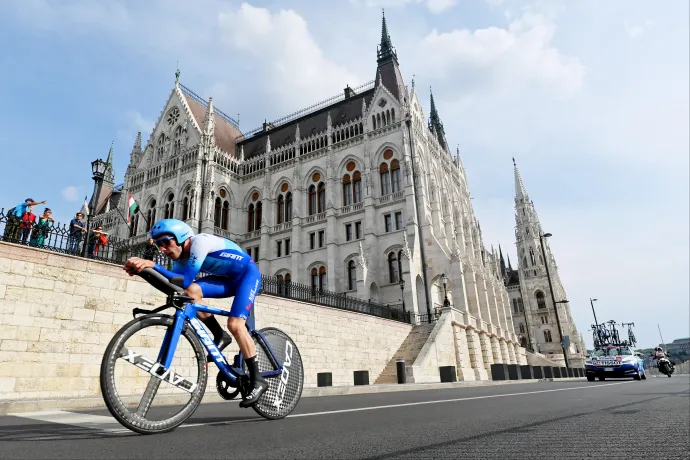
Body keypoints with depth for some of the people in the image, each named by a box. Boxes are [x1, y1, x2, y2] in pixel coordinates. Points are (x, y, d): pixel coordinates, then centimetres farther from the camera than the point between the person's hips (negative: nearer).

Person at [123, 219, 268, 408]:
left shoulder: (199, 242, -26)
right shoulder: (180, 257, -2)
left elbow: (185, 280, -32)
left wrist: (153, 265, -38)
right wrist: (143, 269, -20)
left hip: (248, 274, -8)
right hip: (227, 279, 8)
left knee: (235, 324, -22)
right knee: (190, 292, -17)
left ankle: (257, 380, -9)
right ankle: (219, 336, 1)